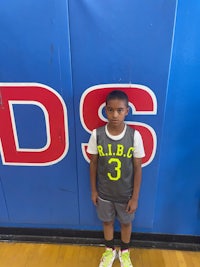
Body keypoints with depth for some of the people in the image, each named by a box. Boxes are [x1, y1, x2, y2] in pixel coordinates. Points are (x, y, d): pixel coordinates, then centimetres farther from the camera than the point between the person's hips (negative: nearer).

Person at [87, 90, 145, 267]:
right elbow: (93, 163, -4)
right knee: (107, 221, 24)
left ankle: (124, 252, 54)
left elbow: (138, 168, -10)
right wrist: (93, 190, 2)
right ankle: (110, 250, 54)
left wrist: (135, 197, -6)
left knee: (126, 222, 23)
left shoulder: (134, 135, -19)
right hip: (104, 193, 1)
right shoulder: (97, 134, -16)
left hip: (126, 193, 0)